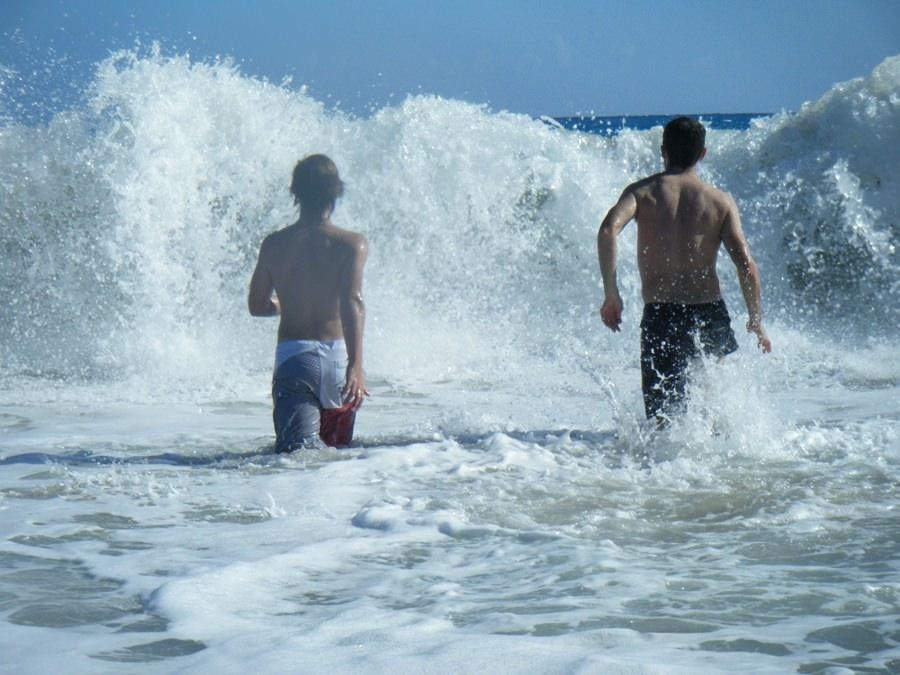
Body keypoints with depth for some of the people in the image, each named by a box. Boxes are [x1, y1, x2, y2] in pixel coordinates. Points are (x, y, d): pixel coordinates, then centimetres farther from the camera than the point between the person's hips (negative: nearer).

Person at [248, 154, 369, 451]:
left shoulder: (274, 245, 6)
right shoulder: (352, 244, 0)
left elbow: (257, 305, 16)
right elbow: (352, 302, -15)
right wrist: (356, 365, -23)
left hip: (292, 355, 0)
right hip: (337, 356, 0)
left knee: (296, 447, -12)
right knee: (337, 447, 17)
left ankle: (305, 451, -44)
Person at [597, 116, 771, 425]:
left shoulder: (643, 191, 4)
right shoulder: (720, 200, 5)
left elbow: (608, 230, -15)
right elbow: (746, 265, -4)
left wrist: (610, 293, -10)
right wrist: (756, 321, 6)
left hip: (660, 316, -1)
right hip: (711, 314, 1)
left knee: (664, 417, 1)